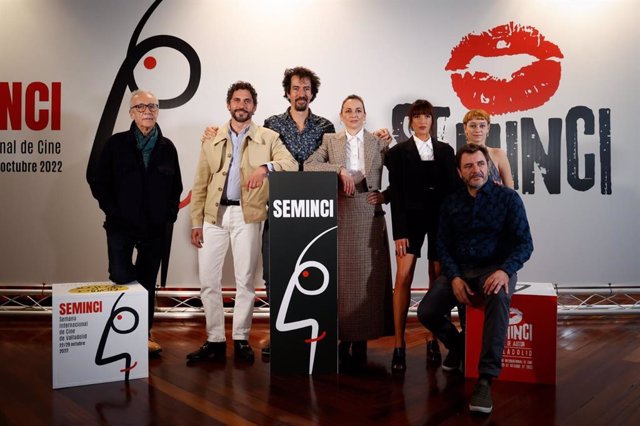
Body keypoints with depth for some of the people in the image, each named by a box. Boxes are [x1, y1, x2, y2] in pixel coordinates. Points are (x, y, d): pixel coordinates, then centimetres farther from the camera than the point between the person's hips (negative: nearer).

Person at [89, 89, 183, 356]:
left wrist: (170, 213, 2)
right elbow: (99, 183, 1)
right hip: (121, 227, -2)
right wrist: (113, 212, -7)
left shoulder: (167, 148, 6)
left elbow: (176, 186, 13)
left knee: (147, 283, 11)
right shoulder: (116, 144, -1)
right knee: (121, 279, -7)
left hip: (155, 228, 2)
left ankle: (144, 335, 24)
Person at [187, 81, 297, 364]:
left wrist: (265, 167, -27)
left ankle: (241, 339, 14)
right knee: (208, 280, 1)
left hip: (246, 215, -2)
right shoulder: (212, 141, 13)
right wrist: (196, 222, 4)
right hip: (214, 215, 2)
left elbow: (291, 164, -8)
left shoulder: (268, 138, 7)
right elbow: (200, 185, 10)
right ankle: (215, 341, 13)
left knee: (245, 281, 2)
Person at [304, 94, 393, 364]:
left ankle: (362, 339, 9)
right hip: (339, 217, 0)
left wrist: (386, 196, 0)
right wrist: (339, 169, -15)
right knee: (340, 277, 0)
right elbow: (309, 165, -5)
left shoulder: (379, 143, 11)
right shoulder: (330, 141, 11)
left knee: (367, 277, 0)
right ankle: (343, 338, 9)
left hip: (369, 218, 0)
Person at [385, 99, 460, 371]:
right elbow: (397, 194, -1)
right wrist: (399, 232, -8)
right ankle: (399, 345, -6)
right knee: (403, 279, -10)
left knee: (438, 279, 3)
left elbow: (453, 188, 8)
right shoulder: (399, 152, 5)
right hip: (411, 220, -2)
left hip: (441, 220, 2)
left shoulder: (445, 150, 12)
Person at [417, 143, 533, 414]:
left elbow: (524, 243, -6)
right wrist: (454, 277, -12)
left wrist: (505, 270, -25)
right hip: (460, 270, 3)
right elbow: (443, 245, 5)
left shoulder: (508, 198, -2)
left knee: (498, 297, -39)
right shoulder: (451, 203, 7)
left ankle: (486, 378, -35)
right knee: (426, 312, -18)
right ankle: (457, 345, 18)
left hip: (496, 268, -3)